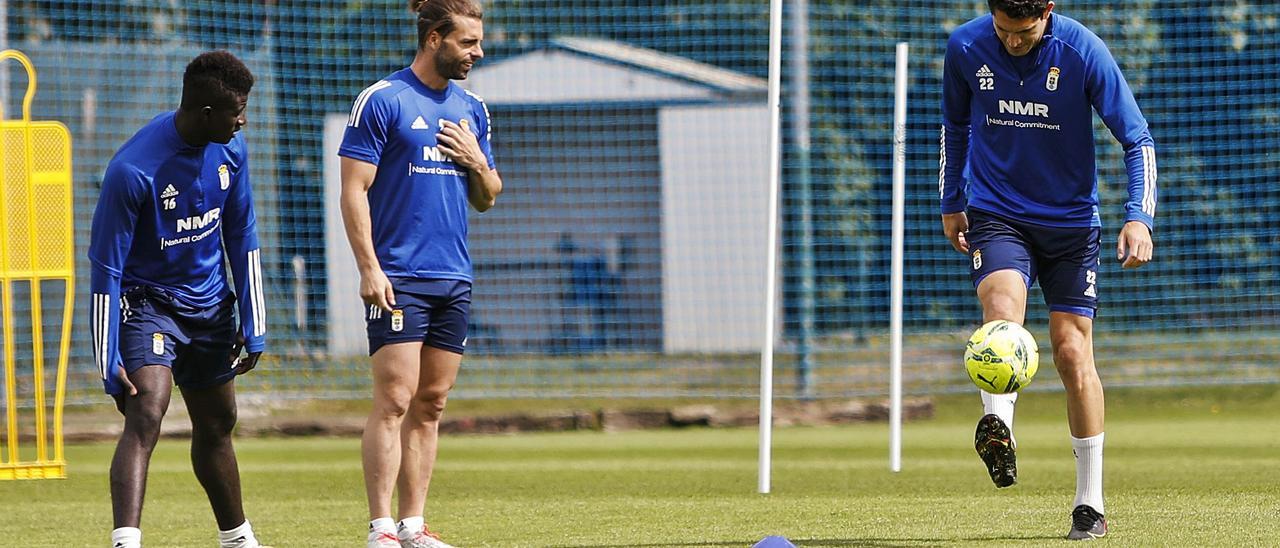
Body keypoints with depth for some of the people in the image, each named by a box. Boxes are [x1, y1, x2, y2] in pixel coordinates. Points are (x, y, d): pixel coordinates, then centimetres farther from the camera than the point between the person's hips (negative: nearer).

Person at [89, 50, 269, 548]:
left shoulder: (231, 149, -7)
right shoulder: (132, 170, -28)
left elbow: (242, 239, 6)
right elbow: (105, 269, -22)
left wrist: (254, 327, 6)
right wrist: (109, 363, -22)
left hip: (209, 303, 6)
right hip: (146, 298, -6)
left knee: (217, 425, 20)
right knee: (145, 416, -26)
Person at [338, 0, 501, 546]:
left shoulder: (472, 109, 15)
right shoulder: (381, 101, -5)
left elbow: (486, 199, 21)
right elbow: (354, 190, -7)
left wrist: (477, 163, -1)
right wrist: (369, 267, -15)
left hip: (454, 280, 6)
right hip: (398, 278, -6)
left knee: (430, 404, 6)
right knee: (395, 400, -11)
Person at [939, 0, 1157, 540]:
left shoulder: (1084, 52, -15)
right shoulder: (965, 48, -7)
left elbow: (1137, 139, -9)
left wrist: (1138, 218, -21)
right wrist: (951, 203, 18)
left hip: (1071, 219, -1)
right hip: (996, 214, 1)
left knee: (1072, 351, -2)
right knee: (1003, 303, -30)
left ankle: (1090, 504, 7)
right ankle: (998, 428, -48)